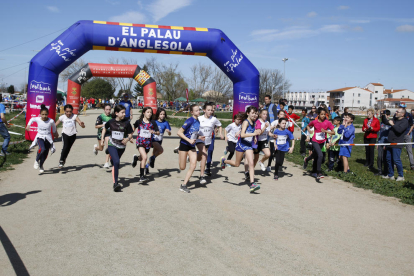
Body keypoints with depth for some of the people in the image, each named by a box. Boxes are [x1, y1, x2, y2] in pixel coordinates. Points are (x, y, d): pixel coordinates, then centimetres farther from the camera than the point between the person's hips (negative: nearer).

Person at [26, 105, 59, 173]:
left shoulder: (51, 121, -13)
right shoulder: (37, 119, -11)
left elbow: (54, 126, 10)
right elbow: (32, 119, 14)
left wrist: (55, 133, 26)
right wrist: (28, 125, 6)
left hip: (48, 138, 1)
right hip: (40, 137, -1)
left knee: (45, 154, 4)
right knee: (42, 149, -28)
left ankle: (41, 166, 30)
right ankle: (37, 161, -2)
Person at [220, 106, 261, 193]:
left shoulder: (253, 122, 5)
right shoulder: (246, 122, -16)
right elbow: (242, 134, -30)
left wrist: (256, 132, 6)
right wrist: (253, 134, -38)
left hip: (249, 145, 5)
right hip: (241, 144, -5)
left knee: (251, 164, -9)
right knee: (237, 164, 11)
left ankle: (252, 184, -13)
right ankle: (224, 160, 40)